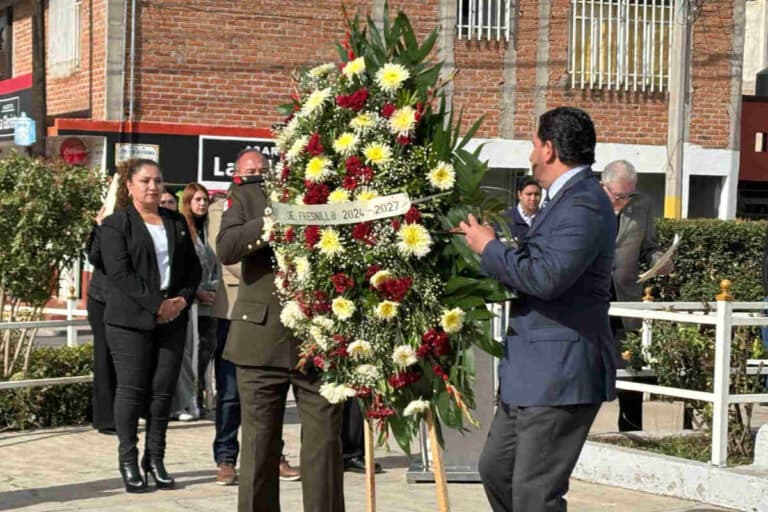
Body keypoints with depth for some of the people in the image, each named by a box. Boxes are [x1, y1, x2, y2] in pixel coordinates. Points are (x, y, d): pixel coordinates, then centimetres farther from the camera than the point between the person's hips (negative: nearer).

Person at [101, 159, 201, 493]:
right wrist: (156, 305, -16)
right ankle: (129, 462, 2)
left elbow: (193, 268, 15)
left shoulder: (177, 223, 17)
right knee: (131, 390, -4)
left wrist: (183, 299, -4)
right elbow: (120, 273, -10)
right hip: (130, 319, -4)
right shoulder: (115, 225, 0)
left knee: (163, 390, 3)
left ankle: (155, 460, 10)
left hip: (173, 318, 5)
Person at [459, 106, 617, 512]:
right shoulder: (567, 198, 15)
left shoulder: (583, 204, -18)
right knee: (495, 469, 19)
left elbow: (547, 276, -29)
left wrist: (490, 247, -15)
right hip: (535, 372, 11)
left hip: (559, 375, -11)